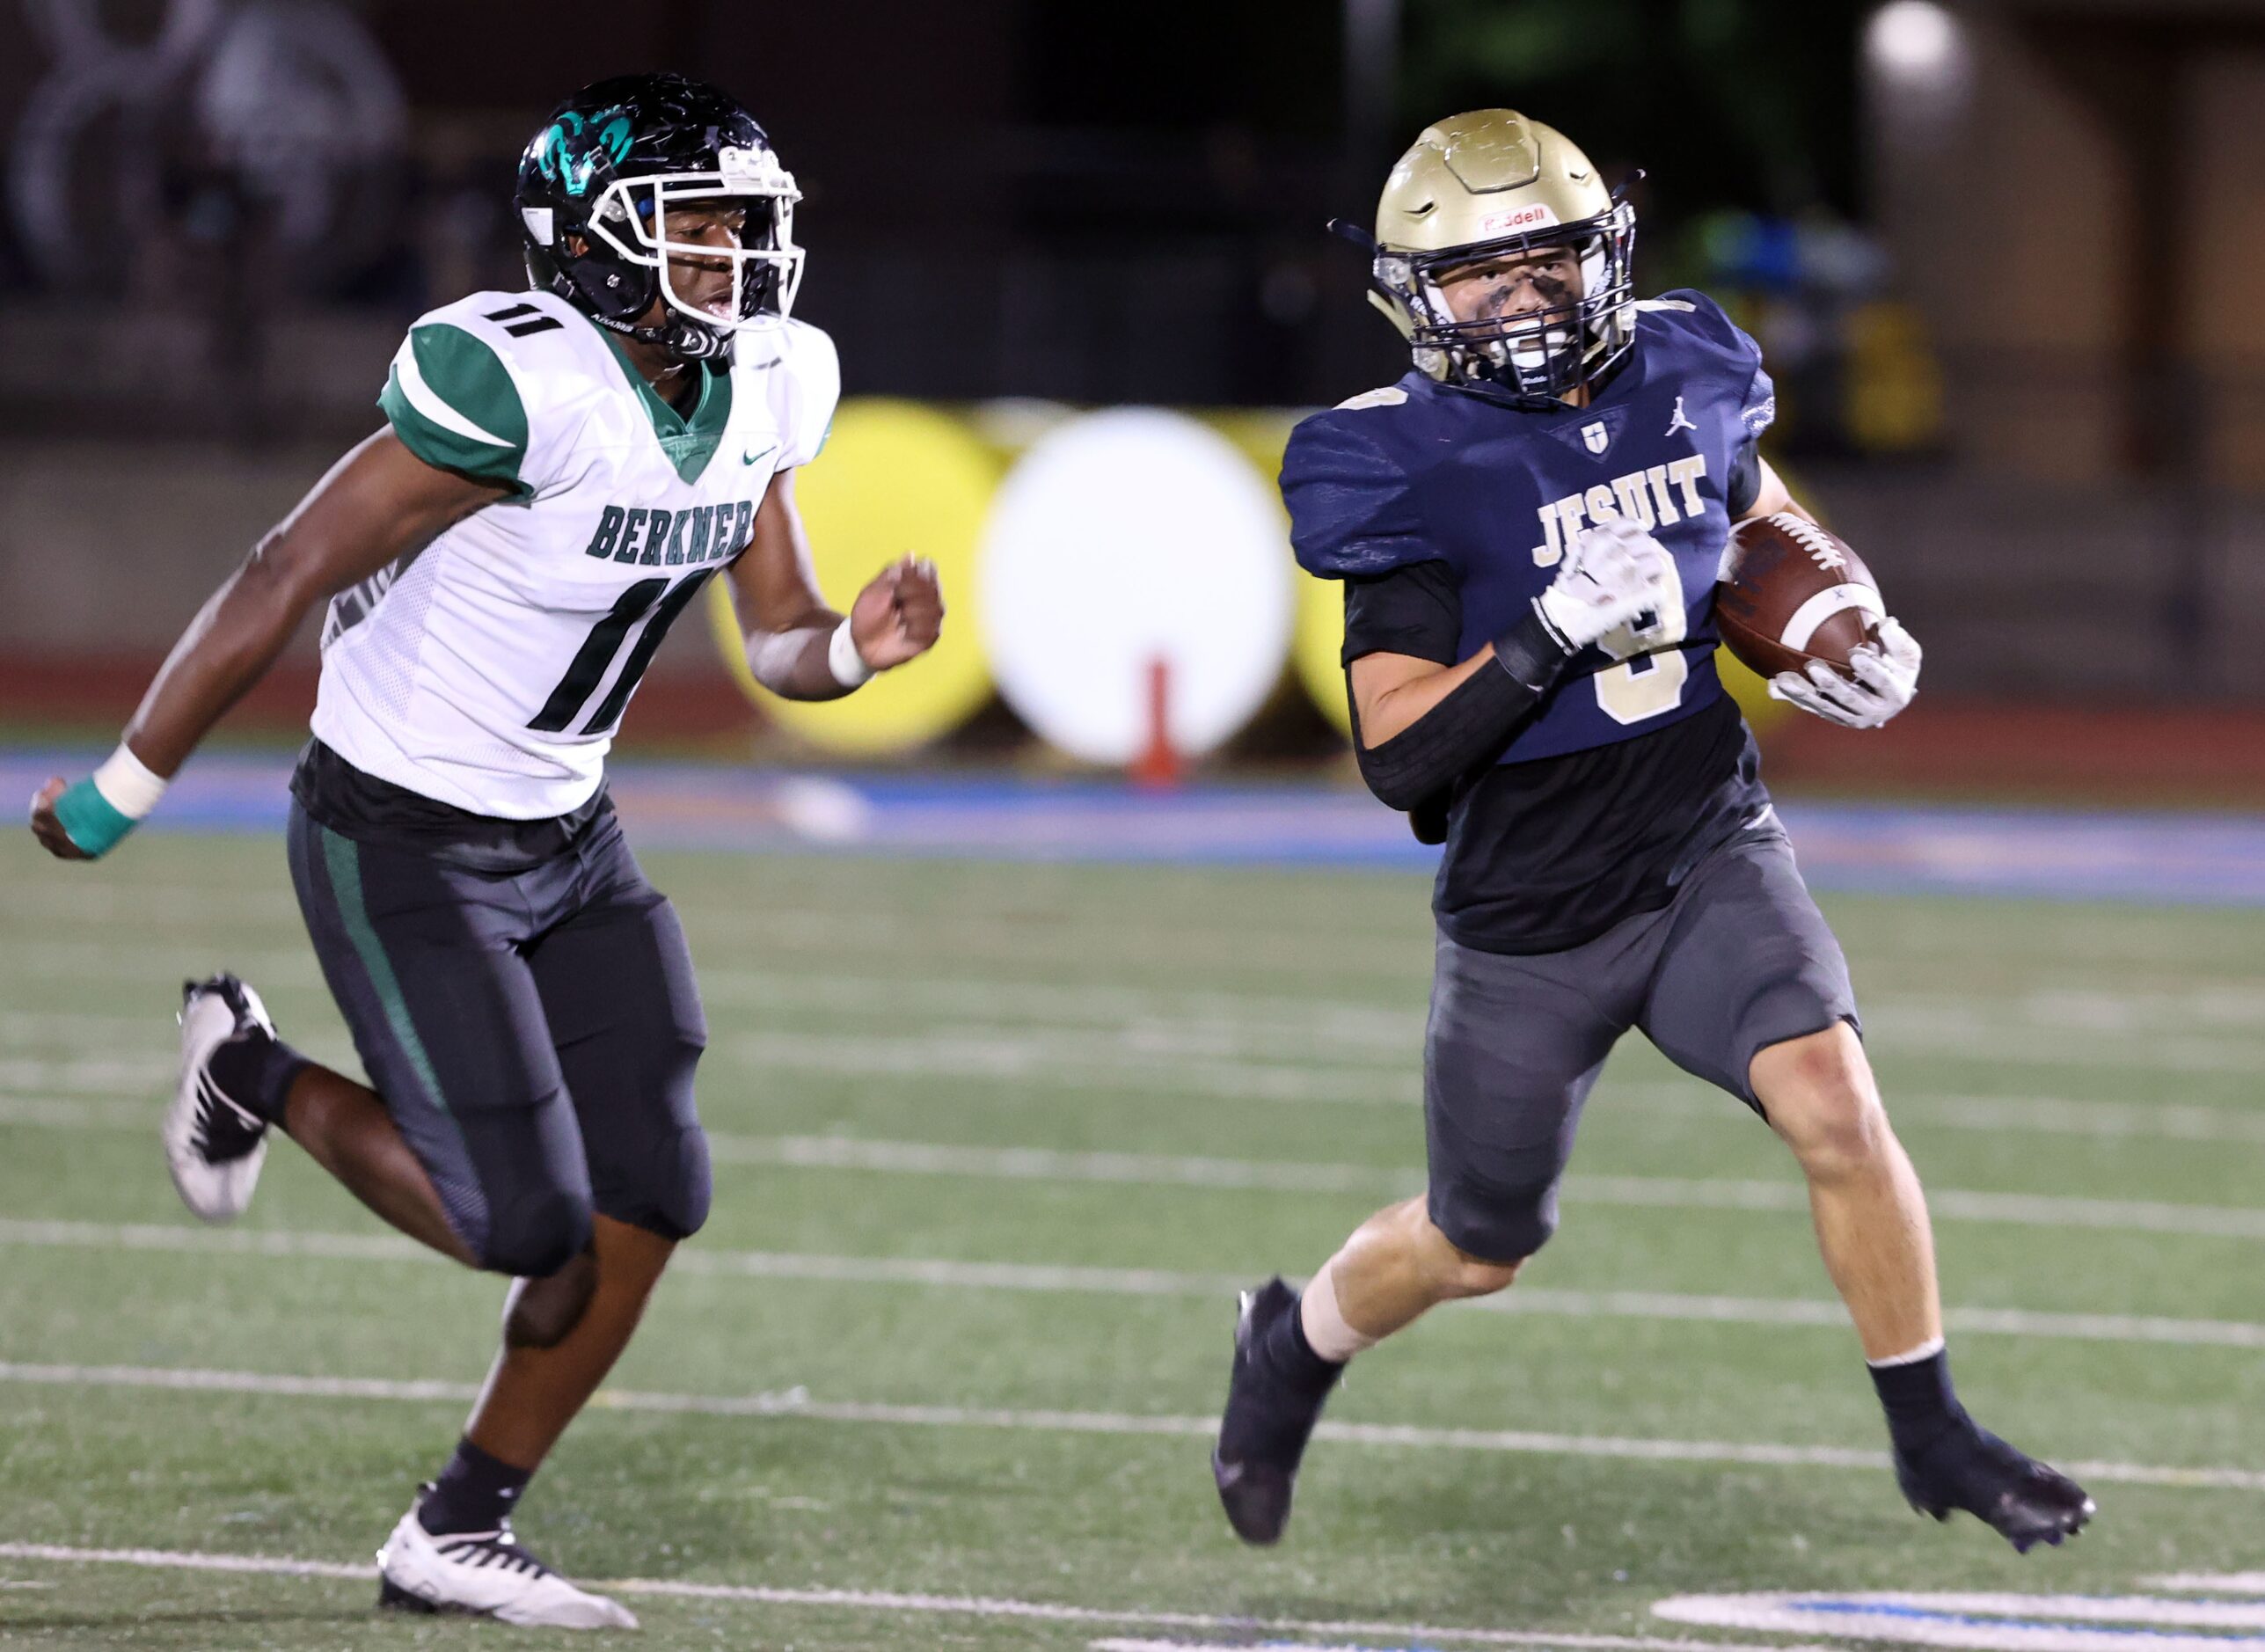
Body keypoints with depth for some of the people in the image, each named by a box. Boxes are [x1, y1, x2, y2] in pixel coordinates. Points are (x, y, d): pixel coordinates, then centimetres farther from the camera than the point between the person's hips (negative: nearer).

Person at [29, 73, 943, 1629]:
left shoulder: (767, 389, -2)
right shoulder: (521, 382, -27)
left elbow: (780, 637, 8)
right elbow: (289, 577, -21)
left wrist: (855, 646, -17)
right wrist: (126, 792, -16)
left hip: (564, 838, 8)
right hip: (402, 841, -8)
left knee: (649, 1200, 1)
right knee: (521, 1222, -10)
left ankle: (461, 1531, 17)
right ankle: (257, 1076, 16)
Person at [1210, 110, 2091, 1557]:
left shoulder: (1679, 377, -3)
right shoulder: (1407, 469, -17)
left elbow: (1768, 514, 20)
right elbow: (1397, 755, -22)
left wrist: (1863, 640, 2)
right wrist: (1550, 635, -34)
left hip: (1712, 848, 3)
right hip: (1531, 913, -3)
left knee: (1835, 1102, -21)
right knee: (1478, 1251, 14)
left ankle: (1933, 1436, -5)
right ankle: (1293, 1348, 46)